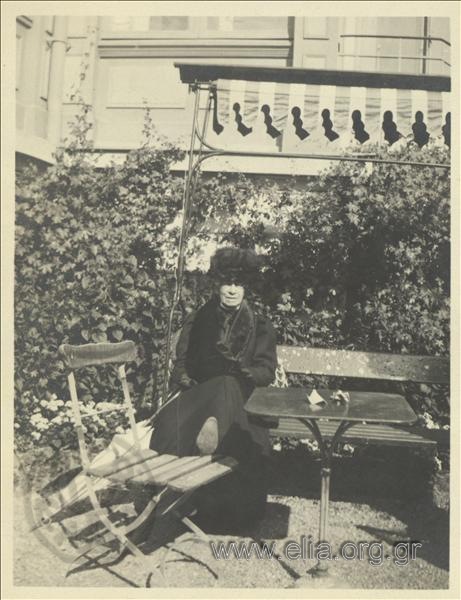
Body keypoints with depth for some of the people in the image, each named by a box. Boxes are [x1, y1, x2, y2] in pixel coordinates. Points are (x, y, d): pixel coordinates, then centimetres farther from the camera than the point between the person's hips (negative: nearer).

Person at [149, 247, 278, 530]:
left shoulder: (260, 326, 14)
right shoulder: (198, 321, 17)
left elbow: (267, 372, 7)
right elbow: (181, 363, 16)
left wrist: (242, 368, -15)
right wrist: (184, 380, -8)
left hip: (239, 394, -2)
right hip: (199, 393, 3)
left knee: (228, 385, -42)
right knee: (173, 416, -36)